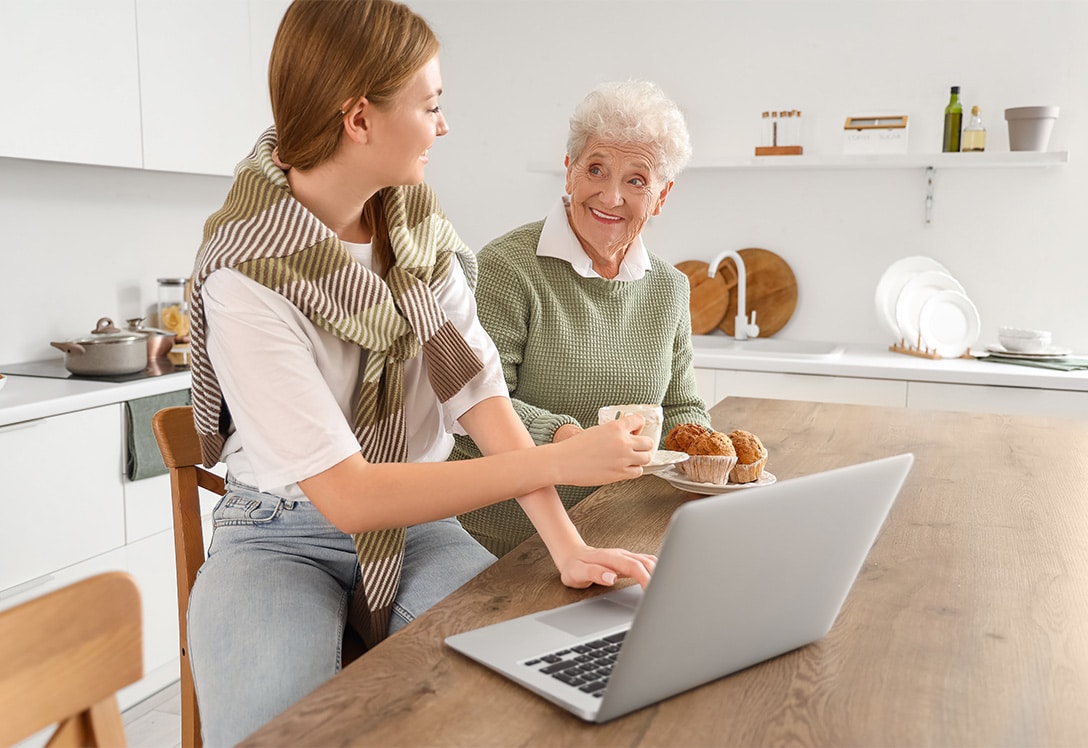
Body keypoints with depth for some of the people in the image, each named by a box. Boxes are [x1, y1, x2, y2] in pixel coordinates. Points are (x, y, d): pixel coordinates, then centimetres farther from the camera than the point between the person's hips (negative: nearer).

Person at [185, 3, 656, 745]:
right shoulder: (247, 275, -22)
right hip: (286, 537, -4)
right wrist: (559, 462, -27)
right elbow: (346, 496, -25)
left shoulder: (416, 216, -3)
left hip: (419, 521, 4)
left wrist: (567, 543, -22)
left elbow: (475, 382, -10)